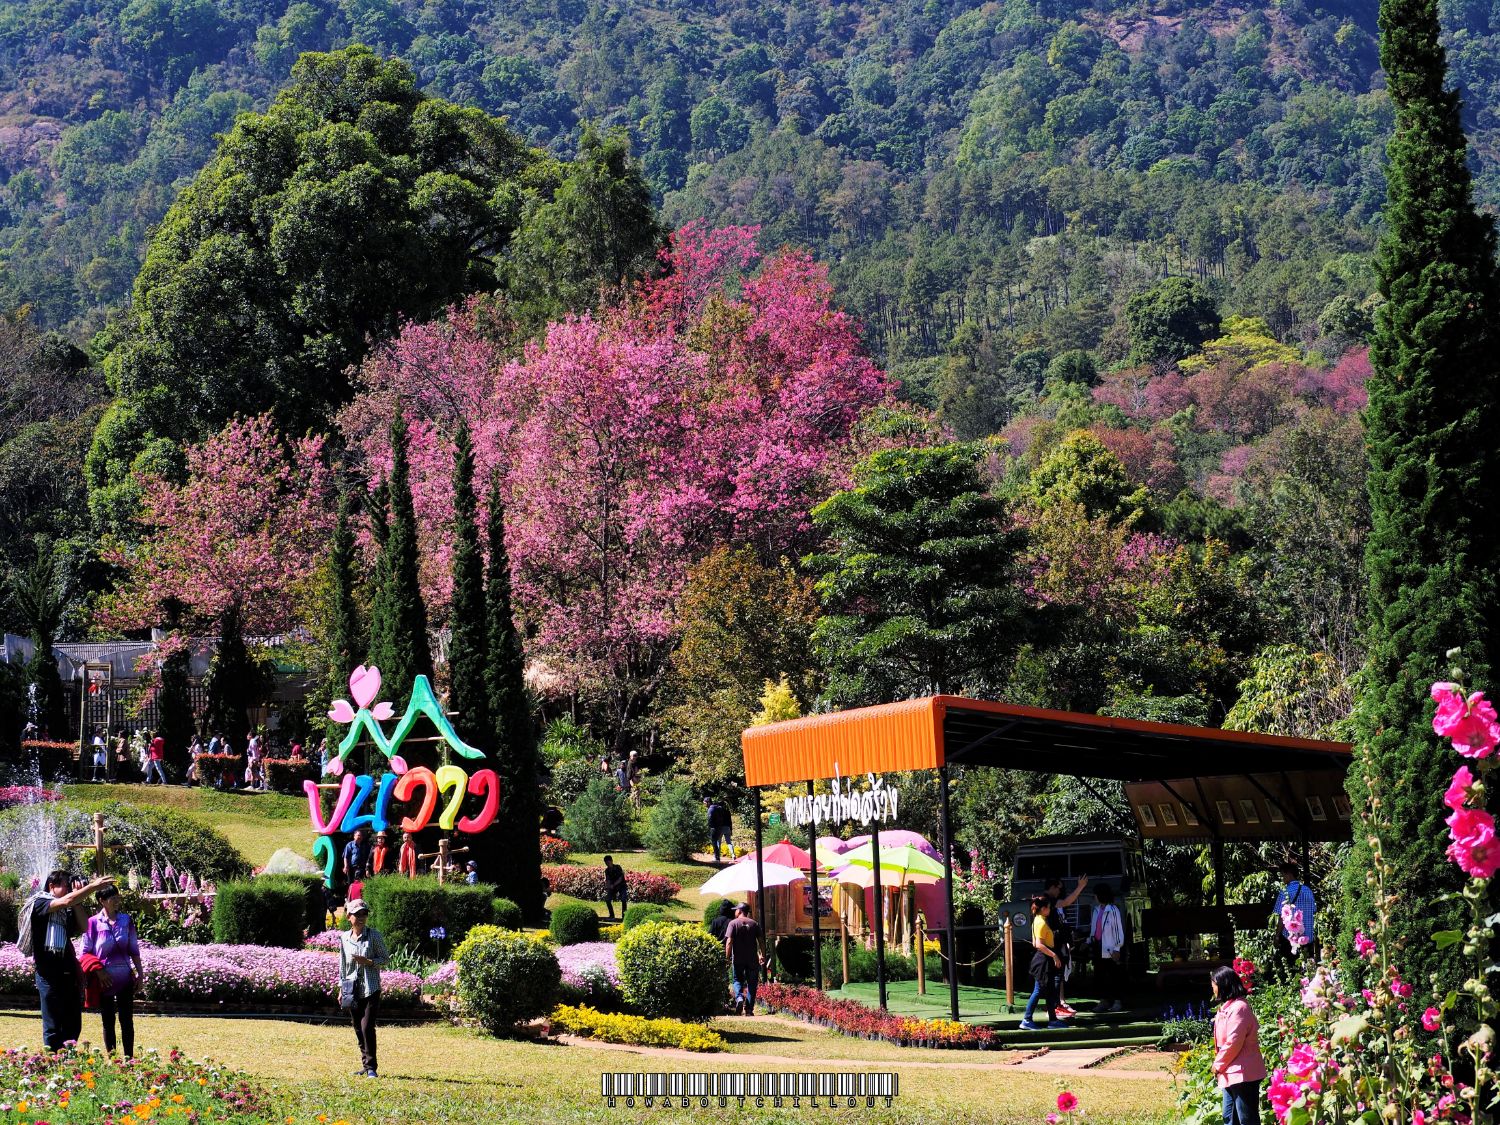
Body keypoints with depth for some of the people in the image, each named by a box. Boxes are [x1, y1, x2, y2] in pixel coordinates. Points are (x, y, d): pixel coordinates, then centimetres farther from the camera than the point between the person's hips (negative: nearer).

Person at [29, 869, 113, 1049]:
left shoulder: (67, 912, 16)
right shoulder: (39, 904, -4)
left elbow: (82, 928, 4)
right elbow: (66, 901, -20)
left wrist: (77, 901, 0)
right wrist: (93, 886, -19)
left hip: (68, 973, 7)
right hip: (49, 974, -7)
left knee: (73, 1026, 8)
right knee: (52, 1027, -3)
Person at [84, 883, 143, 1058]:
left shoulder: (126, 920, 3)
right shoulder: (93, 923, -6)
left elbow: (134, 950, 8)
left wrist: (139, 973, 6)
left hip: (125, 977, 2)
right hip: (104, 980, -2)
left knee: (127, 1020, 4)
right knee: (108, 1022, 6)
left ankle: (129, 1058, 8)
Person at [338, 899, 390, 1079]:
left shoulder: (374, 935, -3)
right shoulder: (344, 938, 8)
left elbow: (385, 958, 1)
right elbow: (342, 964, 16)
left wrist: (368, 962, -16)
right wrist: (341, 988, 14)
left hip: (370, 989, -4)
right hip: (352, 990, 4)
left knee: (367, 1027, -12)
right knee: (358, 1030, 8)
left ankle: (371, 1067, -7)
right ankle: (366, 1064, 19)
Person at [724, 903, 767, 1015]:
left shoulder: (733, 923, -4)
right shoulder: (754, 924, 5)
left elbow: (729, 942, -12)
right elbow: (761, 941, 3)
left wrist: (727, 958, -10)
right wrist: (762, 955, 13)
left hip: (738, 959, -2)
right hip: (752, 959, 2)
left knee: (738, 980, 13)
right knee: (751, 983, 8)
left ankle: (739, 998, -15)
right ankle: (749, 1009, 5)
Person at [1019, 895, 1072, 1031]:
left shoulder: (1038, 921, 13)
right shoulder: (1041, 923, -16)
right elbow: (1039, 944, -25)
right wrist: (1054, 955, -24)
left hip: (1044, 959, 10)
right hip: (1044, 960, -10)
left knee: (1050, 991, 12)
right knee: (1038, 991, -6)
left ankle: (1053, 1020, 15)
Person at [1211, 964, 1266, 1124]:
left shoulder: (1239, 1008, -17)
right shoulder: (1227, 1007, 15)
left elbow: (1233, 1042, -21)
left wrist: (1218, 1065, -10)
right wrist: (1219, 1064, 8)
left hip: (1242, 1074, -11)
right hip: (1231, 1074, 11)